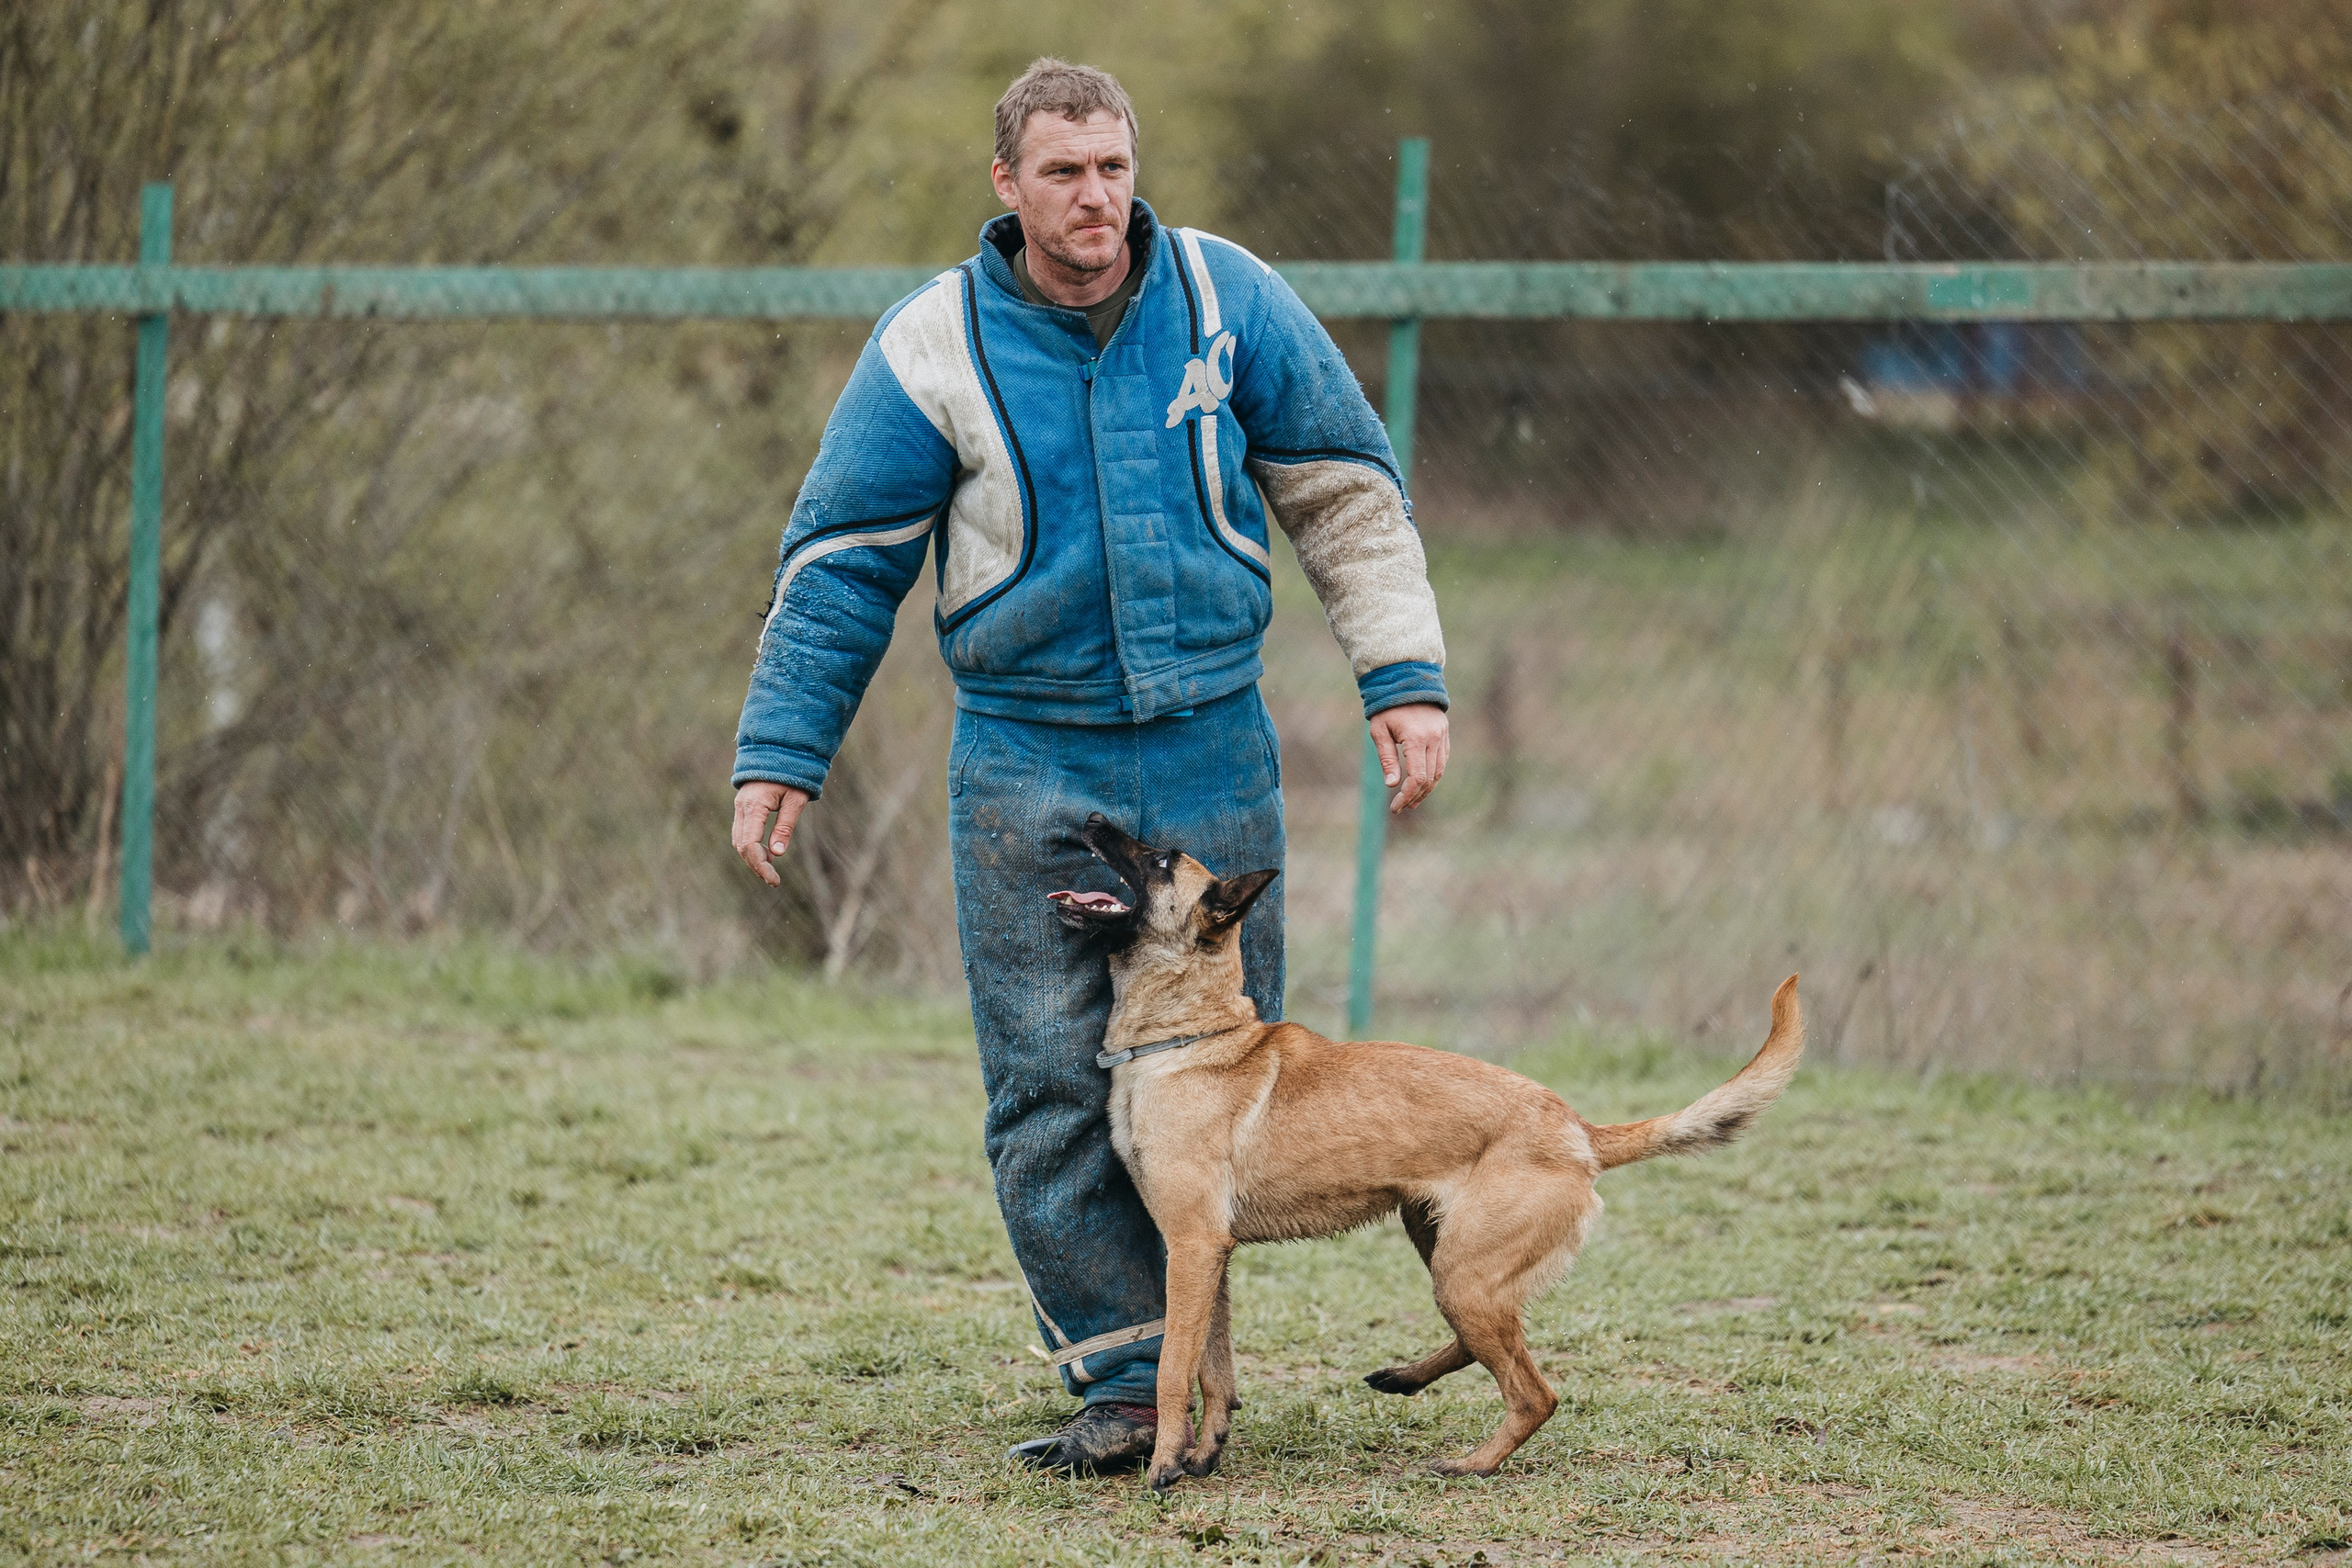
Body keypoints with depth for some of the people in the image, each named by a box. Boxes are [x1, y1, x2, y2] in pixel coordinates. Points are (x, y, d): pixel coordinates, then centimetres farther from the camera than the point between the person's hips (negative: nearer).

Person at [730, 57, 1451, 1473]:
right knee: (1052, 1086, -7)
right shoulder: (936, 348, -7)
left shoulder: (1226, 301, -2)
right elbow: (841, 564, 0)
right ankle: (1126, 1378, -2)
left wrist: (1407, 679, -1)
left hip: (1214, 752, 2)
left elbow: (1348, 492, 6)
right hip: (1029, 762, -1)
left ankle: (1183, 1362, 22)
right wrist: (779, 756, -4)